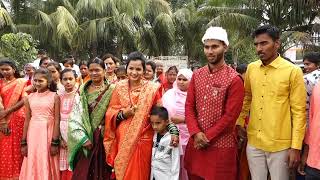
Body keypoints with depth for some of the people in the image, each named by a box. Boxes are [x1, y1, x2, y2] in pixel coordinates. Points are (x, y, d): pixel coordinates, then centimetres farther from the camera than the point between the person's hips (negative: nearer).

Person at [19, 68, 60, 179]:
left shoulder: (54, 97, -4)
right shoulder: (30, 97, 6)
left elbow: (57, 120, -7)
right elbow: (27, 120, 7)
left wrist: (55, 142, -11)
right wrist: (23, 142, 5)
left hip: (48, 133, -3)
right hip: (33, 134, 3)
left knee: (47, 166, 5)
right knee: (32, 167, 10)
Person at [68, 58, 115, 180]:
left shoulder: (111, 91, -1)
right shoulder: (83, 92, 6)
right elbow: (75, 116, 0)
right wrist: (82, 138, -9)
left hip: (103, 139, -2)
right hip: (86, 139, 2)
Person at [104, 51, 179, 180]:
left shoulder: (152, 88, -5)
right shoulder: (120, 87, 2)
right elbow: (110, 114, 3)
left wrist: (173, 130, -16)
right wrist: (123, 114, -15)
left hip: (143, 140, -2)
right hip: (122, 140, 2)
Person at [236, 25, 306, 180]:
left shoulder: (293, 71, -10)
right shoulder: (251, 68, 4)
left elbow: (299, 111, -9)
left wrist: (296, 147, -10)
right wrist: (239, 122, 8)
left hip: (280, 145, -4)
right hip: (253, 143, 4)